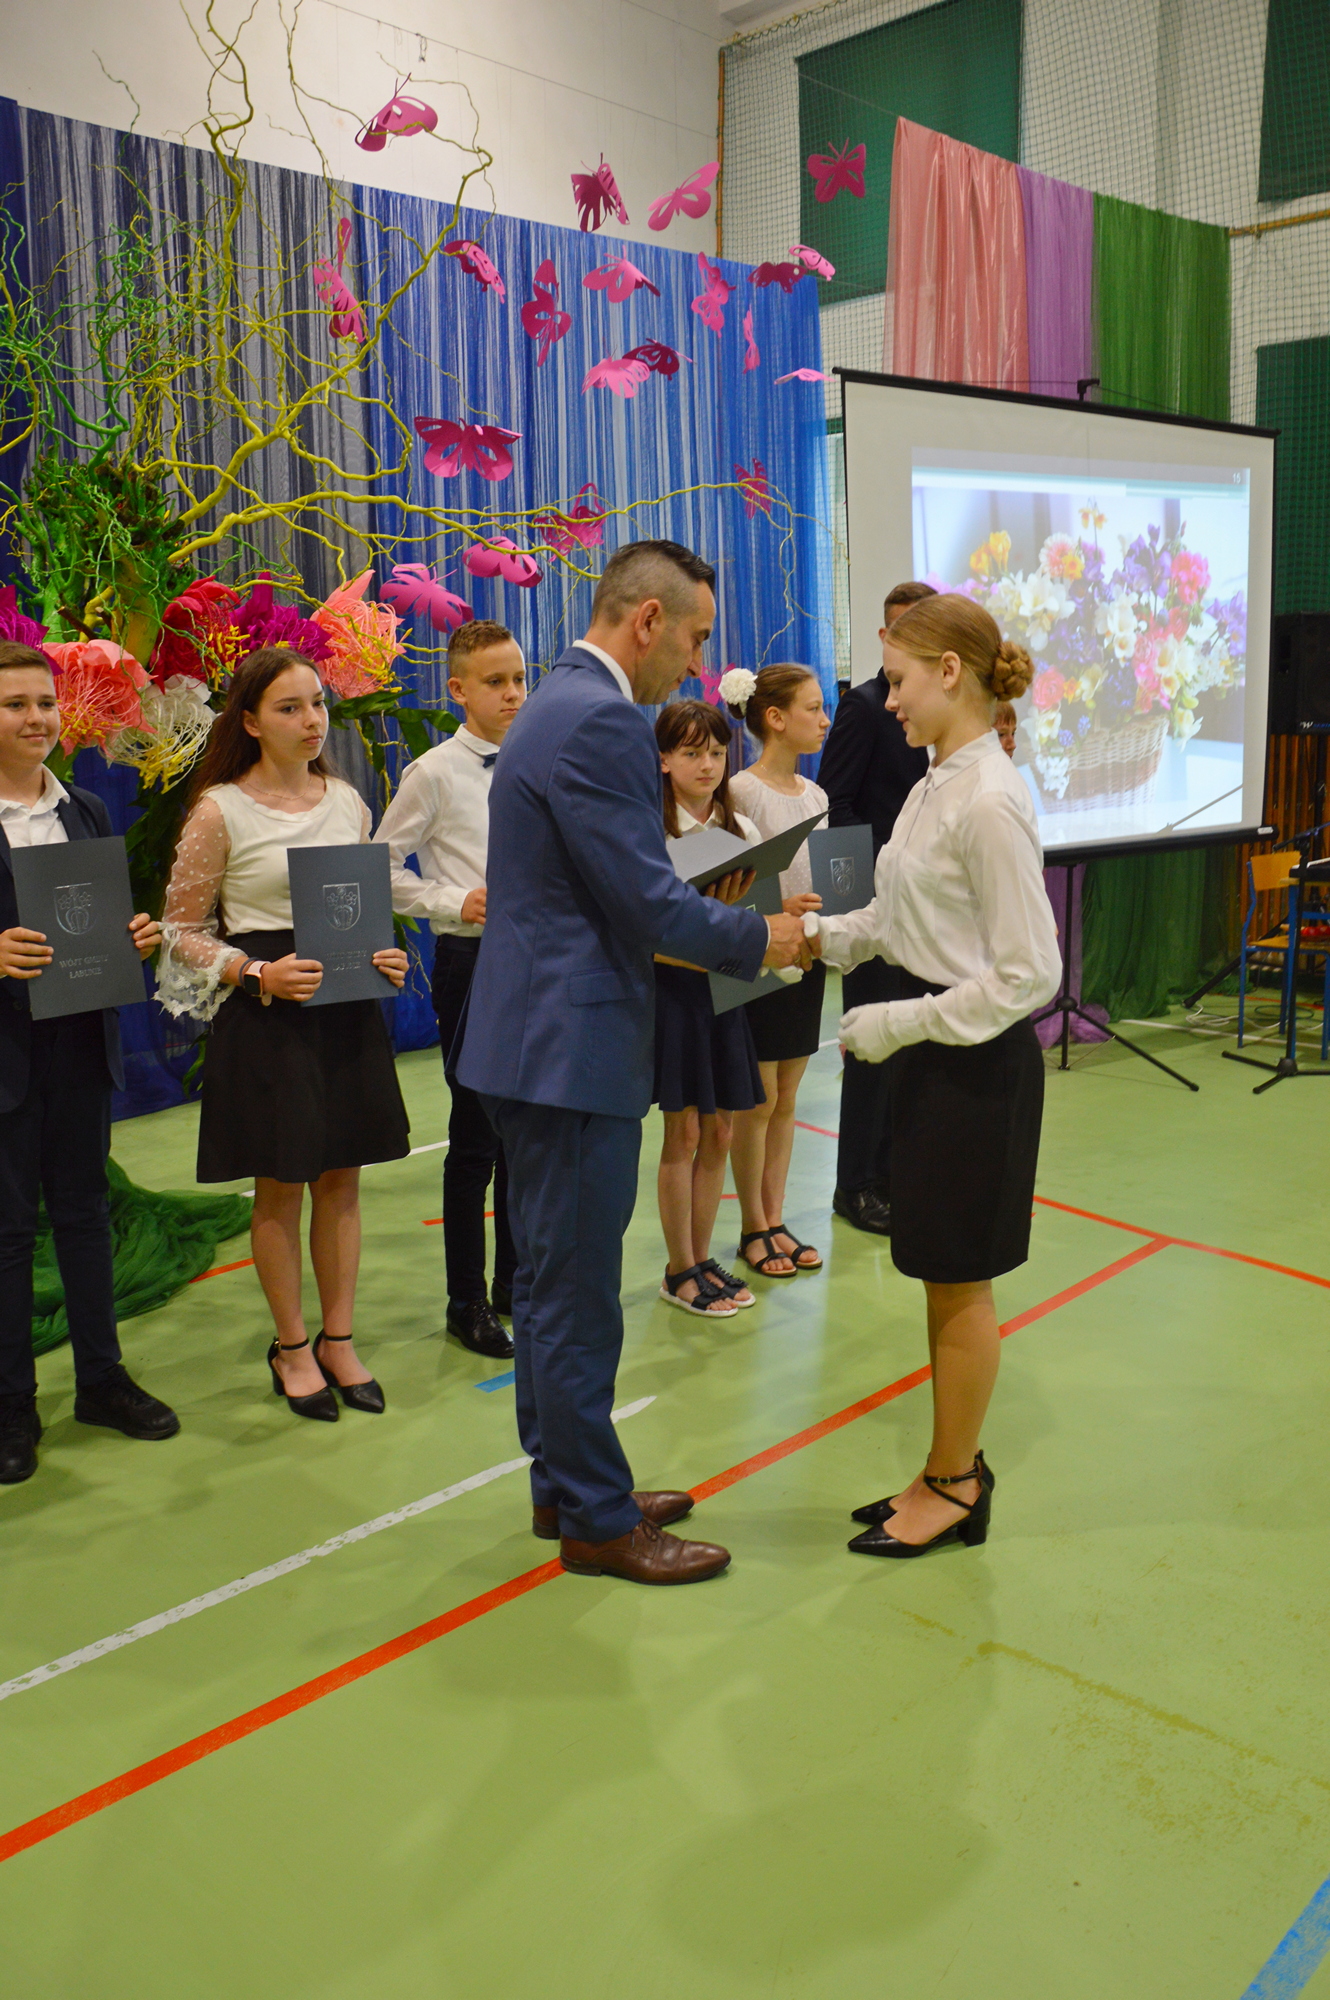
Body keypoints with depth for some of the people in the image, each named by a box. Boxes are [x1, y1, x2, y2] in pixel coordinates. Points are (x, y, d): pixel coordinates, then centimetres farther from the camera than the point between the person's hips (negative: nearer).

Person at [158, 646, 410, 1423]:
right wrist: (259, 975, -17)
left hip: (349, 1005, 5)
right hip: (267, 1013, -4)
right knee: (281, 1186, 4)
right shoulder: (219, 811, -6)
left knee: (342, 1177, 9)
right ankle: (292, 1347, 21)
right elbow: (182, 930, -4)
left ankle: (339, 1340, 22)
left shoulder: (348, 800, 9)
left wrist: (385, 956, -2)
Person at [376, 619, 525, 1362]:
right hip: (473, 959, -5)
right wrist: (454, 903, -14)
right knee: (476, 1134, 2)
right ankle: (468, 1301, 16)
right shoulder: (435, 773, -5)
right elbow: (382, 867, -3)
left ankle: (517, 1281, 28)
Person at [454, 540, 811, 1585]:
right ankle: (599, 1521, 17)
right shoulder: (601, 722, -19)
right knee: (577, 1296, 2)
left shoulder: (563, 704, 15)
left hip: (540, 1037, 11)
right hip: (572, 1044, -11)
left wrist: (732, 924, 12)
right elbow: (649, 902, -20)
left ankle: (564, 1486, 34)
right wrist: (759, 939, -4)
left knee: (550, 1282, 19)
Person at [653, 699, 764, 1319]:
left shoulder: (741, 830, 8)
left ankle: (702, 1258, 24)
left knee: (719, 1132, 9)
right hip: (671, 987, -5)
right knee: (684, 1133, 0)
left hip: (725, 989, 5)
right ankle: (679, 1271, 15)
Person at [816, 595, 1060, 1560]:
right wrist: (816, 932, 1)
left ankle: (953, 1484, 25)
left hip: (978, 1060, -9)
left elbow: (1028, 973, -21)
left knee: (959, 1283, 6)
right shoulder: (938, 785, 7)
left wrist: (902, 1023, -18)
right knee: (947, 1280, 18)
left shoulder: (990, 802, -21)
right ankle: (957, 1471, 33)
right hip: (935, 1053, 9)